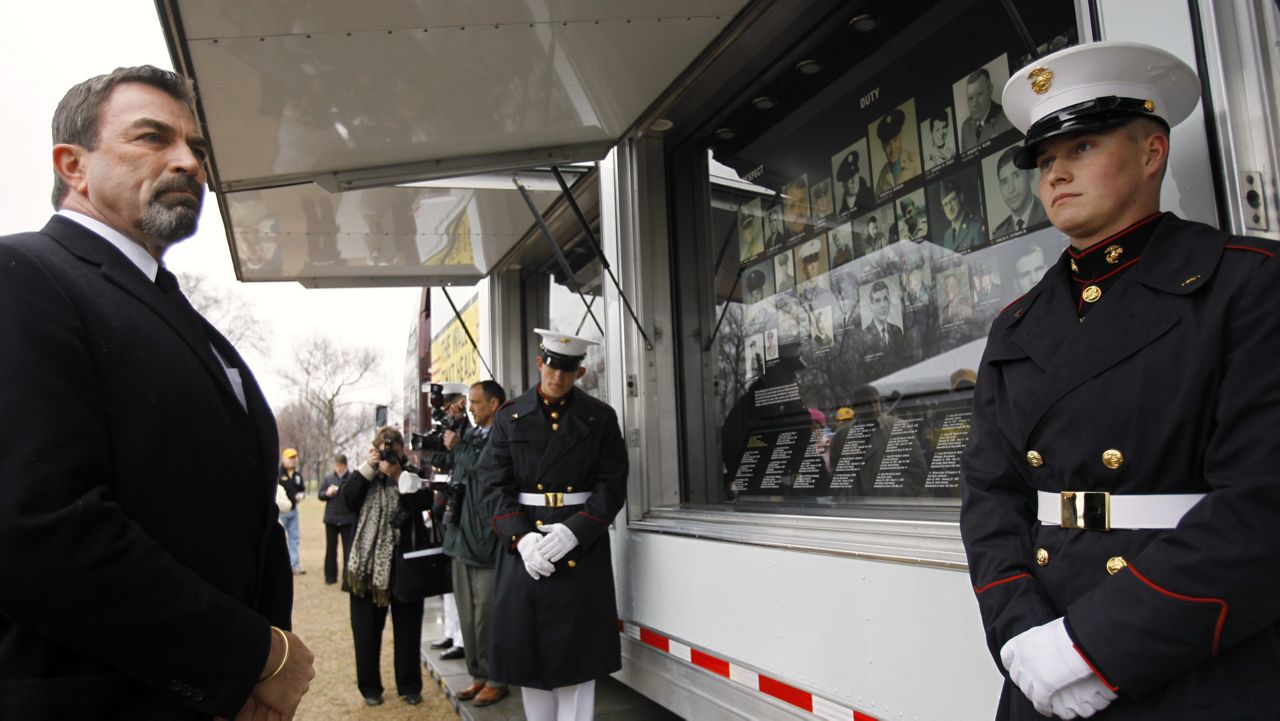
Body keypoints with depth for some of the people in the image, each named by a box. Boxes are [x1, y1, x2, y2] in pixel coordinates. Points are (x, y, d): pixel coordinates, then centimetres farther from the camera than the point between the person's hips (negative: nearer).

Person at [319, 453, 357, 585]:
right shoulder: (328, 478, 6)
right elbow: (319, 495, 8)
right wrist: (327, 493, -12)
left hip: (348, 519, -4)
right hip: (331, 518, 4)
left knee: (348, 549, 4)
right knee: (330, 548, 11)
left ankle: (348, 576, 11)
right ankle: (330, 576, 21)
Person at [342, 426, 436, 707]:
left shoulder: (412, 475, 3)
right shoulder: (366, 476, 8)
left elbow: (424, 502, -15)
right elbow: (347, 498, -9)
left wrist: (399, 474, -16)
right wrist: (367, 467, -13)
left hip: (404, 565, -1)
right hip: (367, 563, 1)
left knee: (407, 628, 7)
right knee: (367, 629, 8)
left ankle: (409, 686, 19)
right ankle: (370, 687, 22)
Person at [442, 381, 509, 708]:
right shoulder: (470, 434, 14)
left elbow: (480, 465, -24)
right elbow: (455, 470, 20)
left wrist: (456, 446, -9)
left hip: (487, 538, -8)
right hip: (461, 536, 8)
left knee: (486, 614, -2)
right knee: (467, 615, 15)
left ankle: (495, 680, 12)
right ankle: (478, 675, 27)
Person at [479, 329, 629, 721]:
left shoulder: (601, 418, 2)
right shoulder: (510, 418, 5)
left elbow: (612, 486, -2)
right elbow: (494, 485, -1)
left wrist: (572, 531, -16)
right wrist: (522, 537, -15)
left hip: (582, 550, -1)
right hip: (524, 548, 2)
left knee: (577, 656, 4)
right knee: (527, 647, 9)